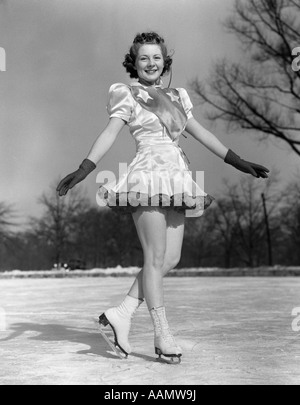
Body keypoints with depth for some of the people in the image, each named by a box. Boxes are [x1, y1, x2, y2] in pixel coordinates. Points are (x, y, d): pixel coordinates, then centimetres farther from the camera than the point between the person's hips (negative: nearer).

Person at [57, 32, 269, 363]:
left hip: (175, 181, 7)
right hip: (148, 177, -7)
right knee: (156, 257, -8)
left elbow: (201, 133, 24)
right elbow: (110, 133, -9)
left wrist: (239, 163, 23)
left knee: (171, 258, 1)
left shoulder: (175, 98, 21)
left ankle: (122, 313, 9)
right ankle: (163, 335, -3)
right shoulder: (127, 96, 3)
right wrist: (84, 168, -23)